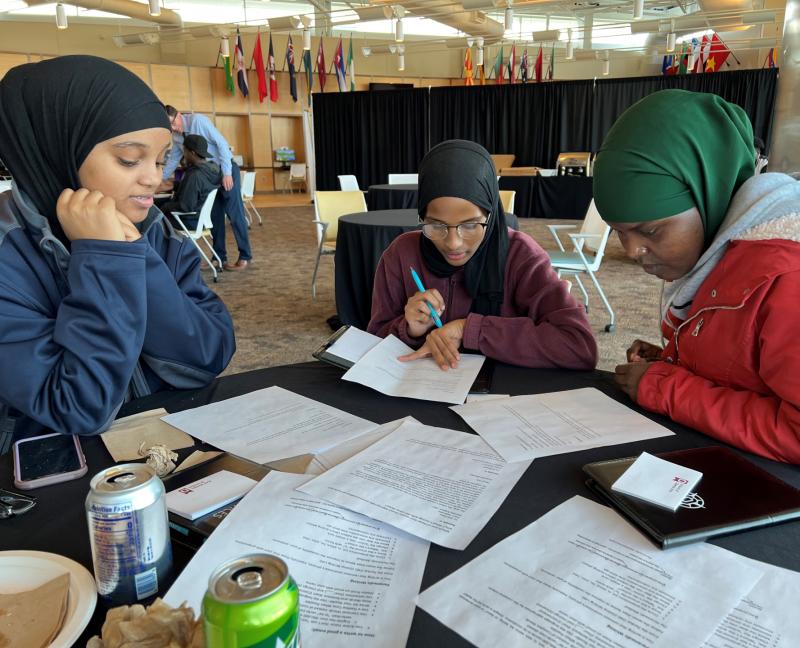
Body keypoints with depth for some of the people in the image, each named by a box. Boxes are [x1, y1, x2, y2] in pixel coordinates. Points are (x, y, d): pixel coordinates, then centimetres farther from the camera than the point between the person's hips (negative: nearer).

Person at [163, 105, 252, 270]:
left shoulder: (198, 120, -17)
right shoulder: (176, 136, 4)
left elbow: (221, 143, -20)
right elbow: (173, 159, 16)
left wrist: (227, 173, -23)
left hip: (226, 170, -7)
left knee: (235, 213, -7)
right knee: (215, 215, 6)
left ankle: (245, 256, -1)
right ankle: (219, 257, 13)